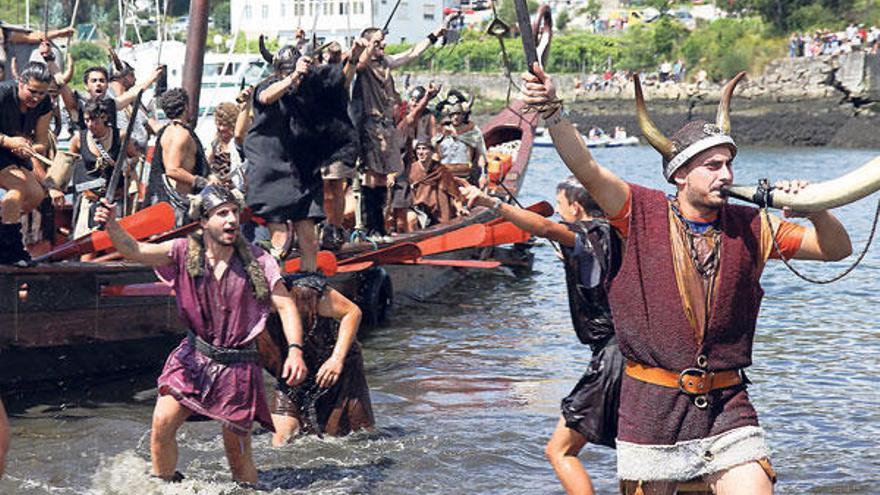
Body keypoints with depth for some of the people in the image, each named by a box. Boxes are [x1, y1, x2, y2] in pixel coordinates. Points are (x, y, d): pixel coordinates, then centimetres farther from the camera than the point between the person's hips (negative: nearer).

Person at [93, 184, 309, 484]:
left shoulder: (257, 261, -7)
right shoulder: (185, 252, -4)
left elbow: (285, 305, -6)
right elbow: (134, 251, -13)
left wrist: (295, 350, -20)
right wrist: (112, 226, -34)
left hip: (238, 365, -1)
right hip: (194, 358, 1)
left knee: (237, 449, 1)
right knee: (162, 423, -12)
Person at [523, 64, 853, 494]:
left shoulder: (750, 228, 6)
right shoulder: (644, 214, -2)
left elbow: (836, 249, 8)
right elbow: (586, 168, -15)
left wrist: (815, 210, -12)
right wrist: (552, 112, -29)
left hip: (726, 409, 2)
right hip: (651, 408, -2)